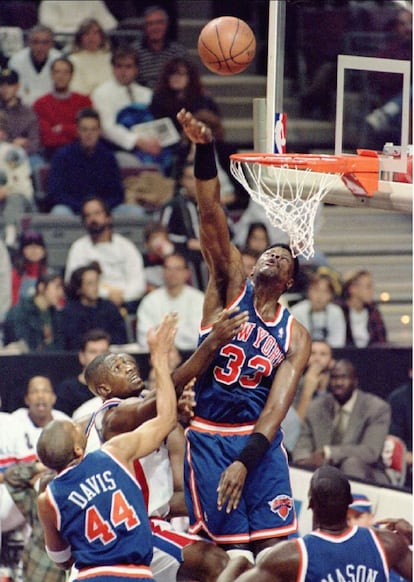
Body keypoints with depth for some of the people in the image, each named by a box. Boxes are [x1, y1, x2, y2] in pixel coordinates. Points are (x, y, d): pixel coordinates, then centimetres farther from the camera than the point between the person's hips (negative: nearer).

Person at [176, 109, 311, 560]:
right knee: (222, 547, -3)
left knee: (272, 546, -5)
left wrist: (246, 461, -23)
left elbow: (276, 406, -8)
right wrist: (204, 150, -24)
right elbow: (211, 216, -11)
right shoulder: (230, 286, 2)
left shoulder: (295, 337, 3)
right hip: (208, 435, -1)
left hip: (259, 441, 1)